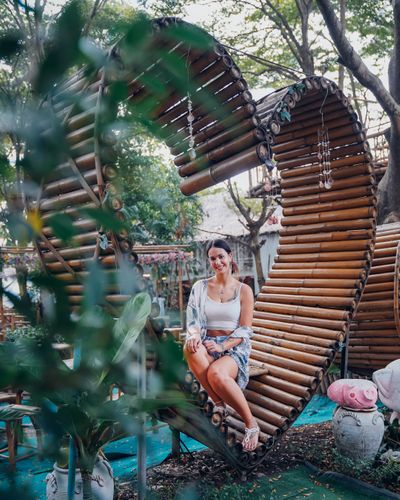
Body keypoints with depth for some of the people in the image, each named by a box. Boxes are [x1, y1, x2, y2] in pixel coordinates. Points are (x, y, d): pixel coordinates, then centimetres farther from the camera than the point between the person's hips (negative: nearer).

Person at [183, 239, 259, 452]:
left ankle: (251, 423, -16)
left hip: (235, 347, -2)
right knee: (190, 349, -36)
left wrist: (222, 346, -17)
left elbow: (245, 330, -1)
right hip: (207, 345, 3)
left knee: (216, 373, -37)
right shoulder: (200, 287, 11)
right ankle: (219, 403, -19)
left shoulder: (244, 290, 4)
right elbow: (192, 319, 3)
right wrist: (194, 335, -21)